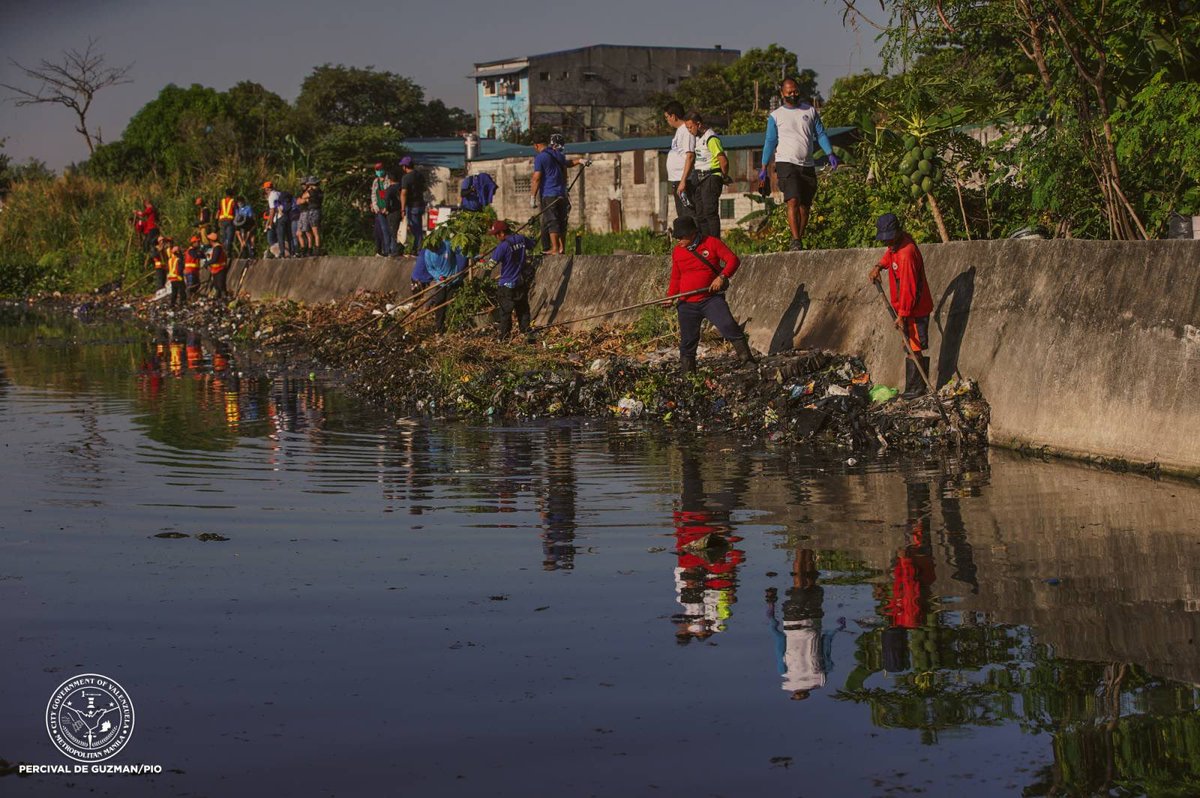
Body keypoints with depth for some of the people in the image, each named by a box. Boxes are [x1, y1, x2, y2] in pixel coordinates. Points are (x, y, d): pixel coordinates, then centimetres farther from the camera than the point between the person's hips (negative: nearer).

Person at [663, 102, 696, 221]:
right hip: (676, 180, 10)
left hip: (683, 180, -10)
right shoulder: (679, 131, 19)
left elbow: (690, 156, -20)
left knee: (687, 215, -12)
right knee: (681, 216, 11)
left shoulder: (686, 131, -11)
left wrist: (683, 181, -25)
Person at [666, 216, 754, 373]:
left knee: (729, 327, -20)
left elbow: (733, 260, -7)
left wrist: (722, 276, -21)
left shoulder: (711, 243, -4)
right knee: (687, 341, 6)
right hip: (687, 304, 3)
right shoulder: (677, 251, 8)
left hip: (711, 299, -3)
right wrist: (671, 296, 6)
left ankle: (748, 362, -15)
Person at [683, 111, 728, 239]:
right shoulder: (697, 137, 13)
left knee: (710, 211, -11)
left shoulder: (711, 139, -16)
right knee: (700, 213, 9)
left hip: (711, 177, -9)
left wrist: (723, 176, -5)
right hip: (699, 178, 9)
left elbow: (724, 161, -20)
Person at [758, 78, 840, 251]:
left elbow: (820, 134, 11)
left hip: (807, 165, 4)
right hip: (786, 163, -3)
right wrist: (763, 169, 1)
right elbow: (770, 142, 6)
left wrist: (830, 154, -3)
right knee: (793, 201, -19)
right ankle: (796, 240, -23)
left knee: (805, 205, 4)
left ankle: (799, 239, 13)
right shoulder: (775, 116, 6)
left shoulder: (810, 111, 13)